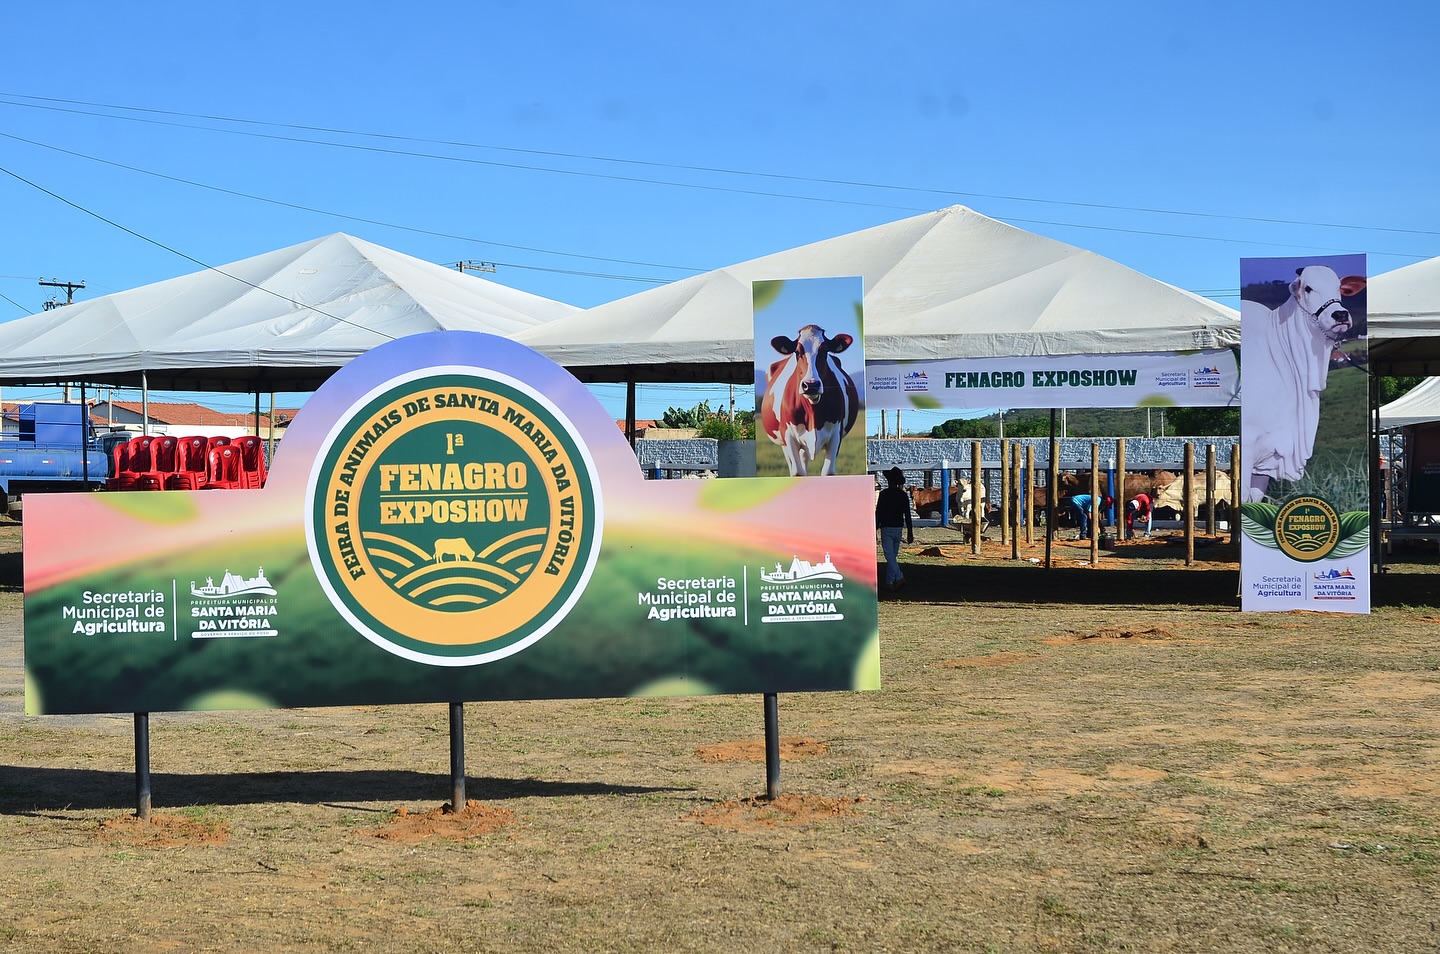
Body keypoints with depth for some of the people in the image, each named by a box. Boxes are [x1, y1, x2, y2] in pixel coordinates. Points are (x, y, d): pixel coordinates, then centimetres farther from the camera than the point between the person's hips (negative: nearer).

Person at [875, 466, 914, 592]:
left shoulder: (884, 494, -10)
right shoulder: (903, 495, 3)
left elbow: (878, 513, -9)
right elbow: (907, 515, 4)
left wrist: (875, 529, -3)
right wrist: (910, 533, 8)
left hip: (886, 528, -5)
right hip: (898, 528, 5)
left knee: (889, 555, -7)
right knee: (893, 555, 13)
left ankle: (899, 577, -23)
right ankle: (889, 582, 17)